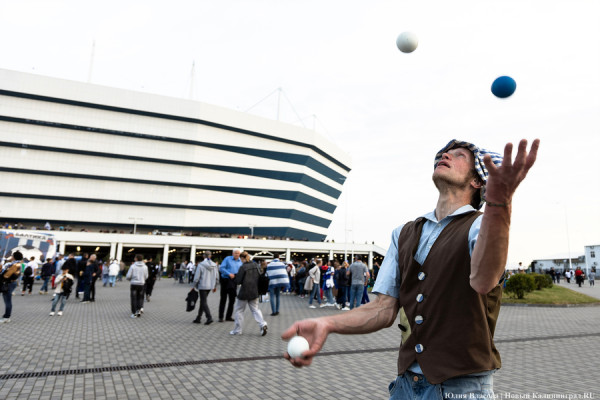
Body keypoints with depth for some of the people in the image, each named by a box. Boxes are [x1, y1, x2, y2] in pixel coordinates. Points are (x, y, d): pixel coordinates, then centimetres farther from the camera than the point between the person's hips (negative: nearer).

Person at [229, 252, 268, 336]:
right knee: (255, 309, 14)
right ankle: (262, 324, -5)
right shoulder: (256, 265, 1)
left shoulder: (243, 267, -15)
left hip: (244, 292, -5)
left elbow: (238, 281, -12)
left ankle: (237, 330, 17)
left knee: (239, 310, 11)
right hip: (255, 292, 5)